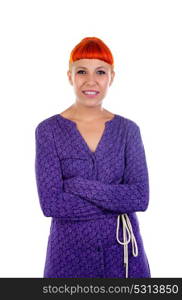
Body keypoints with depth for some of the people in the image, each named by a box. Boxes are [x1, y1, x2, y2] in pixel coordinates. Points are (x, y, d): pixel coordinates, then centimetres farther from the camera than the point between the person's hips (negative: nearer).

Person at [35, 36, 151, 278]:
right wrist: (117, 204, -15)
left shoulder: (129, 130, 0)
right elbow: (50, 203, -15)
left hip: (122, 251, 2)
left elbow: (140, 198, -10)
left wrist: (78, 185, -18)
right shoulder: (48, 130, -6)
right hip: (70, 252, -2)